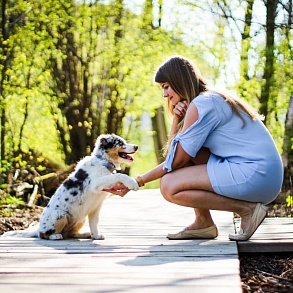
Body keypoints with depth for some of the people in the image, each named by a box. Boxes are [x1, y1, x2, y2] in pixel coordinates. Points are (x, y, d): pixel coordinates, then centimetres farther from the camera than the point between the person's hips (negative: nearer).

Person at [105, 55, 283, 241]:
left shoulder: (200, 105, -10)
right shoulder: (213, 100, 20)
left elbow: (176, 161, -8)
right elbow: (176, 154, 17)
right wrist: (177, 120, 3)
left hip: (254, 175, -10)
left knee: (169, 187, -12)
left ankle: (247, 209, -9)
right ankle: (203, 223, 7)